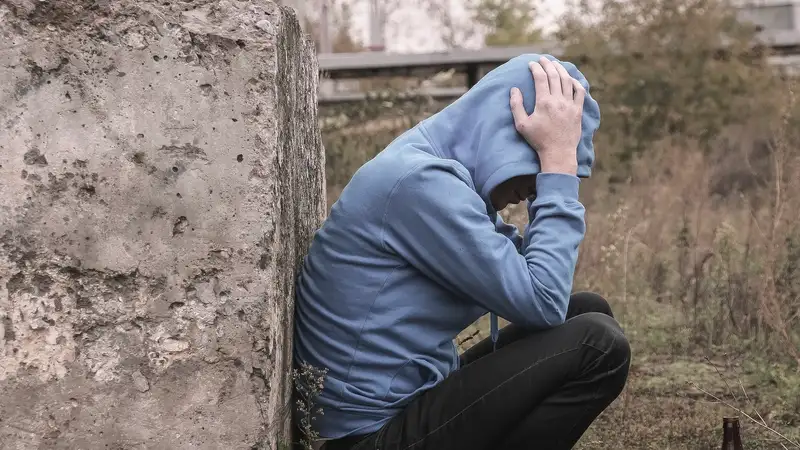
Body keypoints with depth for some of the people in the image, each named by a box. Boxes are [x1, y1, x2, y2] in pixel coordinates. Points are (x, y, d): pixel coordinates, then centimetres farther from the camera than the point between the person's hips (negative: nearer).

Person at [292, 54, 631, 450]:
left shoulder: (437, 172, 10)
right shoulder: (418, 182, -21)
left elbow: (526, 274, 16)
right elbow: (542, 304, -21)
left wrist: (554, 168, 5)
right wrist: (558, 163, -15)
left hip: (414, 403, 10)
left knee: (589, 312, 13)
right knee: (597, 344, -15)